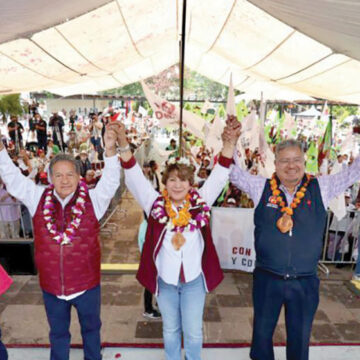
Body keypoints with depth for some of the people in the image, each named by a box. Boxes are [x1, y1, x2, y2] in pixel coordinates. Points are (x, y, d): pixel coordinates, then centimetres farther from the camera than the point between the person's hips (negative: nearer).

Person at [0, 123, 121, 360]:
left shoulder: (93, 200, -12)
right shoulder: (38, 198, -5)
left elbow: (111, 181, -24)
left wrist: (111, 150, -39)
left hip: (87, 284, -1)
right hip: (51, 285, 1)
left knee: (91, 329, 24)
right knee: (58, 333, 25)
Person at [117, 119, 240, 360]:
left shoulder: (200, 202, -8)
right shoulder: (155, 204, -9)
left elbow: (220, 176, -12)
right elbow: (135, 179, -14)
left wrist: (230, 142, -24)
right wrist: (124, 146, -27)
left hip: (194, 279, 0)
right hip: (165, 279, 1)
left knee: (193, 331, 14)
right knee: (170, 330, 21)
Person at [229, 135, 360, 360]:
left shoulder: (321, 188, -1)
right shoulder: (261, 187, -3)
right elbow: (234, 173, -3)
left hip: (305, 282, 1)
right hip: (267, 280, 0)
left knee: (300, 337, 21)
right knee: (262, 332, 20)